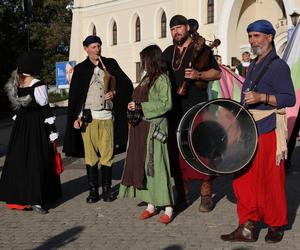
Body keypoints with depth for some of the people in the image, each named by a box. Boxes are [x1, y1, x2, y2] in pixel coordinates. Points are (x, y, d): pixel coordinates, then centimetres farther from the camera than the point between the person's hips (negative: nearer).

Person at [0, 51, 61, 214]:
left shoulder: (15, 84, 4)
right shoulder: (38, 86, -14)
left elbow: (16, 107, 10)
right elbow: (46, 110, -13)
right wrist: (53, 133, -8)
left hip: (20, 126, 6)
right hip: (37, 127, -6)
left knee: (18, 160, 13)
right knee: (37, 161, -2)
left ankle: (17, 196, 22)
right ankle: (35, 200, -3)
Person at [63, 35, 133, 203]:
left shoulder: (110, 64, 9)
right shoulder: (80, 69, 9)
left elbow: (126, 84, 11)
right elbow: (74, 95, 6)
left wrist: (114, 92, -6)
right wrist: (76, 117, -2)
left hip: (106, 116, 0)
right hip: (87, 116, 0)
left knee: (107, 154, 0)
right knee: (90, 155, 1)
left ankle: (107, 189, 10)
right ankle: (93, 190, 8)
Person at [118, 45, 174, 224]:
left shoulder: (161, 79, -9)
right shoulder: (146, 79, 16)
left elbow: (166, 103, -17)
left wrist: (140, 107, -15)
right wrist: (134, 107, 4)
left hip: (154, 127, -8)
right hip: (140, 128, 8)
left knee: (157, 165, -5)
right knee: (141, 165, 8)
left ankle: (168, 208, 4)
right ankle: (151, 205, 17)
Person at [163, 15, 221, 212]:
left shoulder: (201, 49, 2)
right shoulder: (168, 52, 17)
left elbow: (217, 73, 1)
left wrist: (198, 75, -16)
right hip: (175, 111, 5)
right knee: (178, 153, 6)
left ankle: (206, 195, 5)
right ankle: (182, 195, 17)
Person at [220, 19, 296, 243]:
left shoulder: (278, 66, -8)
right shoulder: (253, 66, 17)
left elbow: (290, 99, -15)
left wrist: (261, 97, -24)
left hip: (268, 128, -8)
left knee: (270, 179, 0)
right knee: (244, 178, 6)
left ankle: (276, 226, 16)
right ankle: (248, 227, 14)